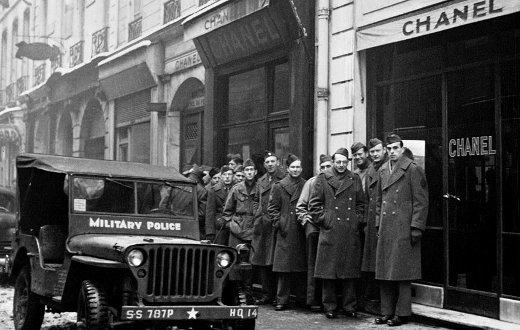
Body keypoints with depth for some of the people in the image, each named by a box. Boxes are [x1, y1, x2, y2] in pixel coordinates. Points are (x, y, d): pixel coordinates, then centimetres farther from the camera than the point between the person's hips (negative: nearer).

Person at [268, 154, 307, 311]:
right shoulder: (279, 186, 6)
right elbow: (272, 208, 7)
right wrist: (279, 223, -3)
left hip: (301, 231, 2)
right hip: (286, 232, -2)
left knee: (301, 266, 2)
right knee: (284, 268, -4)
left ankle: (302, 297, 11)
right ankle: (282, 300, 1)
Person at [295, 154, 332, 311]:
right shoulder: (311, 182, 7)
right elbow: (300, 206, 10)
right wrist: (306, 220, -1)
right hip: (314, 227, -1)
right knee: (314, 264, -2)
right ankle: (314, 300, 2)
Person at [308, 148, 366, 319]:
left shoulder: (355, 179, 12)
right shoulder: (323, 179, 4)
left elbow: (361, 203, 18)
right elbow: (314, 204, 3)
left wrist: (358, 219, 5)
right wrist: (323, 220, -4)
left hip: (351, 232, 2)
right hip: (330, 231, -2)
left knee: (350, 270, 4)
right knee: (329, 272, 0)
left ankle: (349, 306, 12)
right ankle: (329, 307, 8)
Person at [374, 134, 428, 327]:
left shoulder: (412, 170, -4)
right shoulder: (383, 171, 15)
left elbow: (420, 201, -7)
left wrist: (416, 227, -12)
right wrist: (378, 224, 15)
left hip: (404, 229, -6)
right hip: (386, 230, 6)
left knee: (402, 273, -3)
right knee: (384, 274, 7)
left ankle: (402, 313, 4)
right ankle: (387, 312, 16)